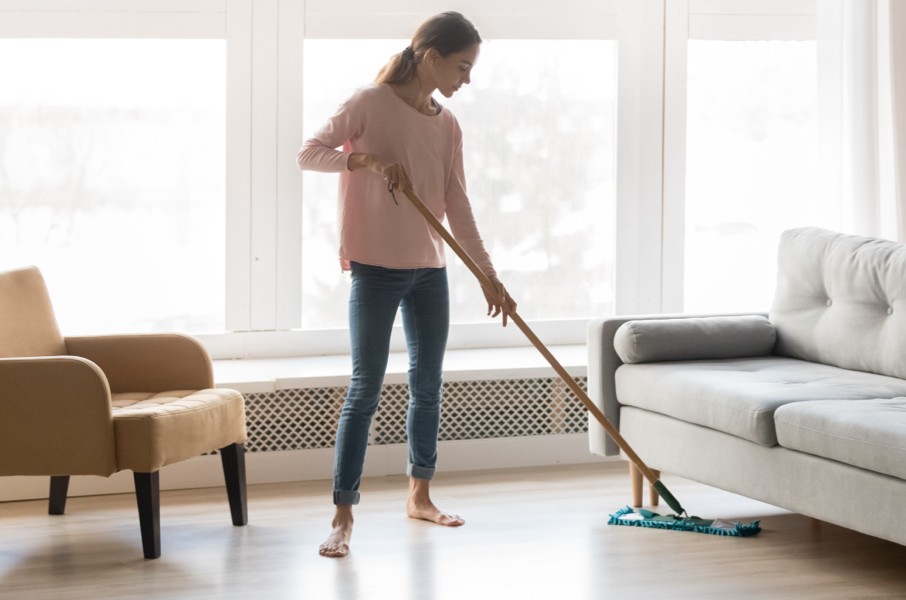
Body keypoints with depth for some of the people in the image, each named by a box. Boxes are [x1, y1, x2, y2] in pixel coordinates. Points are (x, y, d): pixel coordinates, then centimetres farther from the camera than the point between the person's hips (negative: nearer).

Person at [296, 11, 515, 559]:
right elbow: (309, 154, -11)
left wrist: (490, 277, 3)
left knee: (428, 385, 12)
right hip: (377, 269, -6)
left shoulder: (448, 126, 7)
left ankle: (420, 497, 27)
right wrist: (367, 159, -26)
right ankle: (343, 517, -5)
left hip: (430, 271, 6)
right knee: (365, 390, -7)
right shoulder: (372, 103, -9)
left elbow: (458, 208, 7)